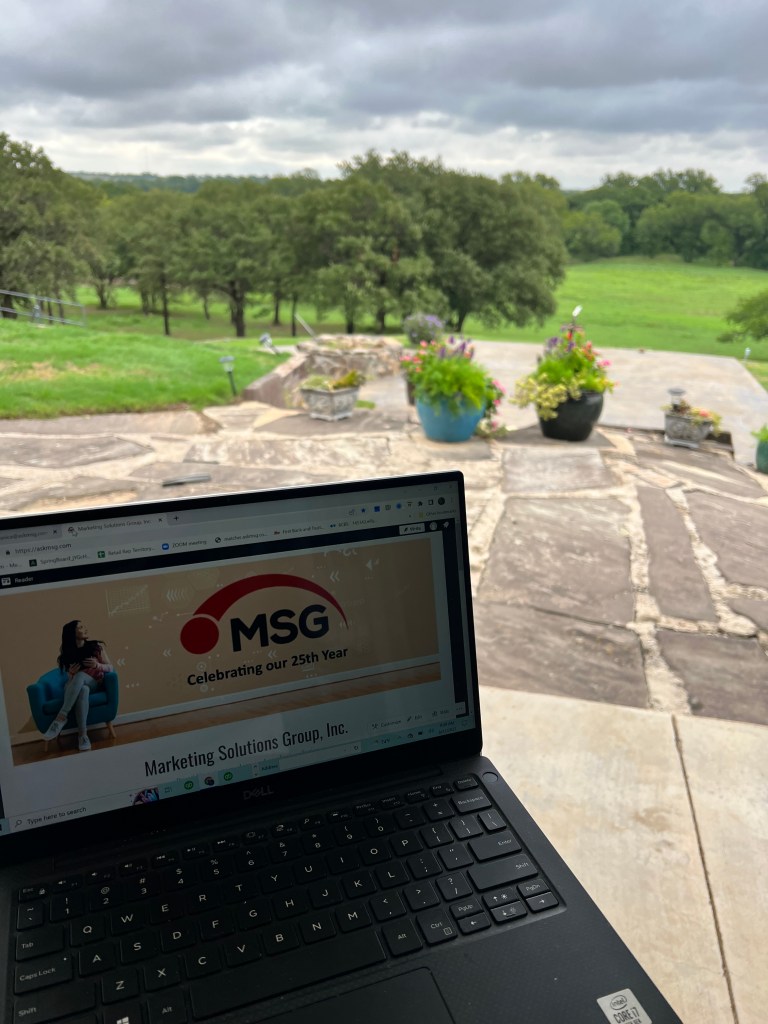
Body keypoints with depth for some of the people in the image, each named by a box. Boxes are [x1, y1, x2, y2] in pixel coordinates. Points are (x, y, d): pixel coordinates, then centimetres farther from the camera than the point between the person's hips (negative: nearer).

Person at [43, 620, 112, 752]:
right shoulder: (67, 653, 3)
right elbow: (71, 679, 9)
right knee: (83, 689, -39)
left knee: (80, 676, -38)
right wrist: (71, 673, -14)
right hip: (72, 688, 1)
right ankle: (83, 734, -42)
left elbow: (110, 668, 4)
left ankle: (61, 717, -38)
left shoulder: (97, 646, 2)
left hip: (93, 683, -1)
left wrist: (97, 665, -16)